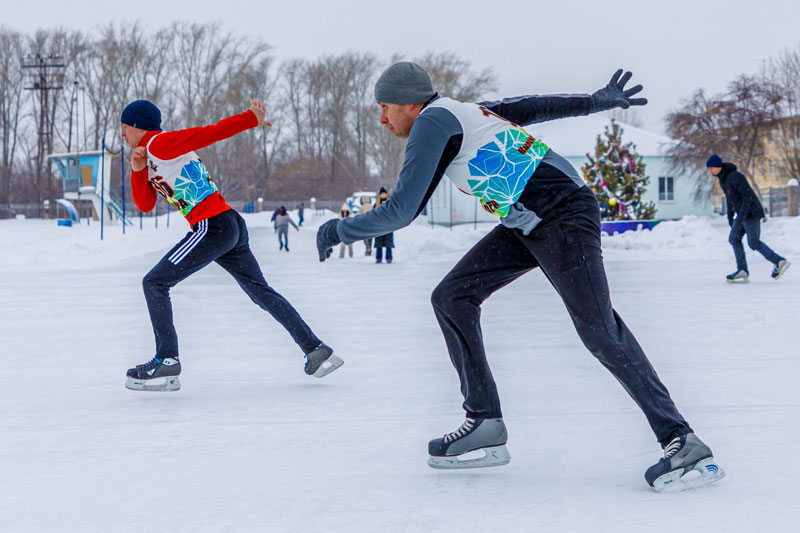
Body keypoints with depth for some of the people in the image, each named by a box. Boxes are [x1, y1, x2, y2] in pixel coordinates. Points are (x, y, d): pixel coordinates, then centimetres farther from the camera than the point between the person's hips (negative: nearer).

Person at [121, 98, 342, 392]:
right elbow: (145, 204, 18)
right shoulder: (151, 157, 23)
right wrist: (138, 170, 3)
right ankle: (316, 350, 17)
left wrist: (252, 118, -7)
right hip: (232, 226, 10)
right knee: (260, 291, 15)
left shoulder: (159, 143, -6)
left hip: (212, 226, -10)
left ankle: (167, 362, -9)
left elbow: (210, 133, -12)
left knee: (155, 283, -6)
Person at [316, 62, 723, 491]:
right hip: (526, 225, 10)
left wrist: (340, 230, -1)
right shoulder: (464, 113, 16)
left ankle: (681, 441, -19)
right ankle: (485, 424, 4)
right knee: (452, 298, 4)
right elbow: (532, 107, 24)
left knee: (598, 328, -20)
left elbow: (403, 210, -14)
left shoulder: (432, 122, -10)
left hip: (565, 215, -10)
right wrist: (598, 101, 33)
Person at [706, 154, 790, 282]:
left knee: (754, 243, -3)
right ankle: (742, 271, 1)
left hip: (751, 213, -9)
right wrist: (730, 216, 20)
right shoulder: (723, 178, 8)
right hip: (742, 214, 9)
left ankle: (779, 261, 7)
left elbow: (748, 195, -24)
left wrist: (741, 215, -29)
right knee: (734, 239, 4)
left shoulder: (735, 176, -21)